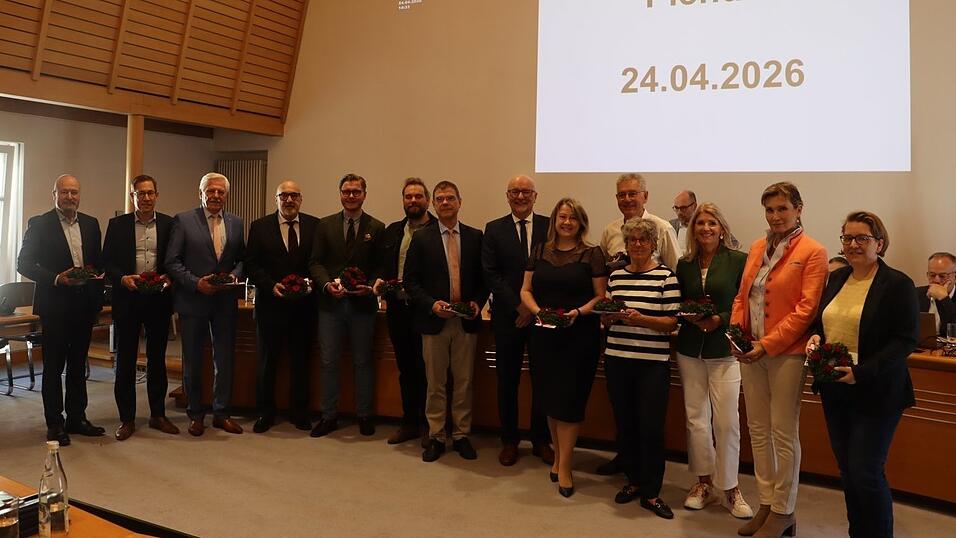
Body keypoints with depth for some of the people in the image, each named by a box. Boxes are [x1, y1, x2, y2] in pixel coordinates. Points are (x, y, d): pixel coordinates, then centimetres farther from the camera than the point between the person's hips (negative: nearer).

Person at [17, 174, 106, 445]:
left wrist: (97, 295, 4)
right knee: (53, 366, 4)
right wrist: (56, 278, -19)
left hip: (84, 304, 4)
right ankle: (55, 423, 12)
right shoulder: (39, 224, -4)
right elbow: (24, 264, -5)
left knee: (78, 364, 13)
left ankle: (76, 417, 23)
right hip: (55, 305, -4)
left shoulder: (91, 224, 9)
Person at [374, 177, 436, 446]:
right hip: (397, 308, 6)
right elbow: (384, 265, 20)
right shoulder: (392, 231, 14)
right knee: (405, 368, 14)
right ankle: (409, 422, 26)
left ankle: (427, 425, 17)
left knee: (425, 369, 3)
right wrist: (380, 280, 0)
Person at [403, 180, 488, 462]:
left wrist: (477, 302, -8)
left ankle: (461, 435, 22)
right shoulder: (421, 238, 1)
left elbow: (483, 278, 8)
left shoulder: (475, 237, 5)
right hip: (434, 321, -1)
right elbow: (410, 280, -1)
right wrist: (431, 304, -14)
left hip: (466, 321, 1)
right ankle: (436, 437, 20)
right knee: (435, 383, 8)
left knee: (464, 381, 9)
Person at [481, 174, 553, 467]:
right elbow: (491, 273, -3)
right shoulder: (494, 229, 3)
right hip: (508, 316, 0)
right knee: (507, 381, 8)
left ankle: (541, 440, 23)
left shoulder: (550, 226, 3)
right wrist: (518, 306, -10)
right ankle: (509, 440, 22)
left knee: (542, 380, 8)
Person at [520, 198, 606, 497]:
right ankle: (559, 455, 30)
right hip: (544, 335, 4)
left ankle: (564, 466, 10)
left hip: (580, 335, -3)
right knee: (549, 397, 11)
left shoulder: (592, 255, -2)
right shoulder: (540, 252, 9)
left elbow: (601, 296, -4)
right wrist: (537, 310, -10)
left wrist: (579, 312, -19)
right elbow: (526, 290, 8)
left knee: (569, 399, -1)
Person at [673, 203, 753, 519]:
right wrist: (688, 314, -7)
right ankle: (704, 482, 23)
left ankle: (728, 487, 14)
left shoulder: (739, 260, -4)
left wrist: (720, 320, -17)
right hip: (690, 350, 4)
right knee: (696, 418, 8)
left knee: (726, 421, -3)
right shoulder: (684, 264, 8)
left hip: (724, 351, -3)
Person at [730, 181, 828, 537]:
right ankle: (766, 503, 25)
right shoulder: (757, 248, 12)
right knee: (758, 429, 11)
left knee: (784, 433, 3)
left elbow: (806, 308, -12)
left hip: (786, 352, -6)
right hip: (751, 350, 6)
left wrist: (767, 344, -17)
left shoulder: (813, 252, -6)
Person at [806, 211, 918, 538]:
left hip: (874, 393, -6)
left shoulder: (898, 285, -10)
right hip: (834, 390, 6)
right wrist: (815, 337, -3)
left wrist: (862, 372, -23)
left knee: (865, 472, -2)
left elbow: (905, 340, -15)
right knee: (847, 470, 14)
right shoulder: (836, 279, 9)